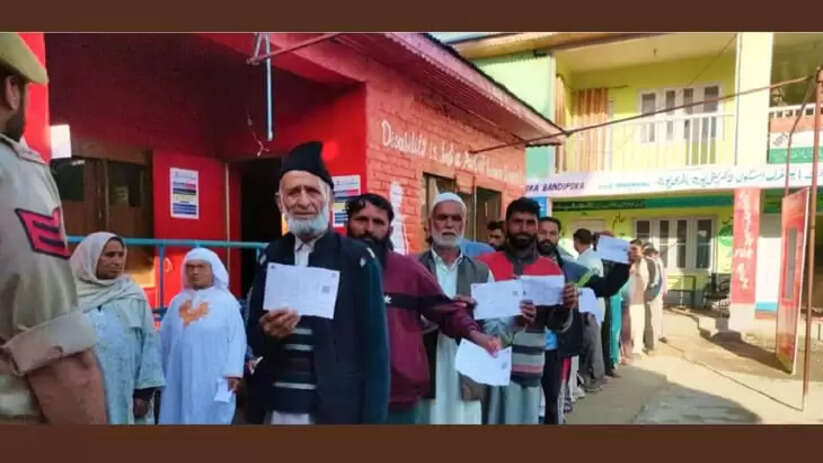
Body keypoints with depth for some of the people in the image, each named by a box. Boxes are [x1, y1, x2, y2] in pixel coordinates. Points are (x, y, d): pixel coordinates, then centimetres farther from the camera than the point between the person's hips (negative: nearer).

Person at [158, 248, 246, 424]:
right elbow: (164, 340, 15)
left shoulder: (227, 301, -3)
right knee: (180, 417, 9)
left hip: (212, 380, -4)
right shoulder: (177, 302, 11)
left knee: (210, 418, 1)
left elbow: (236, 339, -7)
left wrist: (233, 372, -13)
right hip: (179, 378, 4)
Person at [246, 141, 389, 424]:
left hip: (338, 409, -3)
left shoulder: (357, 258, -9)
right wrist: (267, 332, -14)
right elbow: (253, 338, 8)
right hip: (279, 407, 4)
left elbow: (375, 347, -9)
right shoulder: (271, 257, 3)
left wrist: (373, 418, -12)